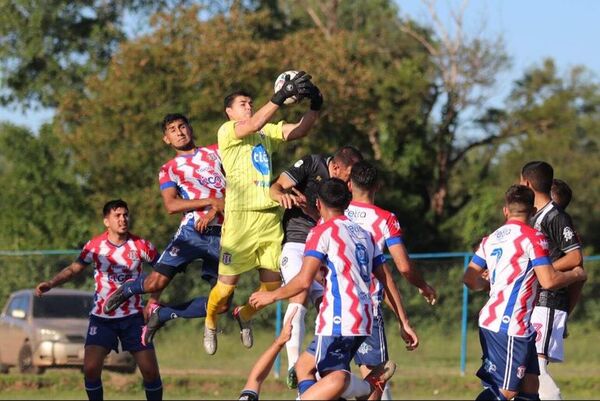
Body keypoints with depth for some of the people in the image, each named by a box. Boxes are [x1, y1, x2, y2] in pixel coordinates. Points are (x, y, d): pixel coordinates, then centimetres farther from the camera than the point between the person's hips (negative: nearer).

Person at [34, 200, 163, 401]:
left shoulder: (141, 246, -8)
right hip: (102, 317, 0)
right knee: (91, 368, -13)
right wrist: (50, 284, -9)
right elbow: (73, 269, 5)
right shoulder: (95, 246, -6)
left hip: (132, 316, 0)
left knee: (150, 370, -5)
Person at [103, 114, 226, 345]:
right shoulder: (168, 170, 11)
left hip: (221, 234, 2)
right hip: (192, 231, -2)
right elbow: (171, 205, -6)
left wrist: (215, 211, -7)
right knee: (156, 282, -18)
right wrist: (210, 201, -15)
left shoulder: (215, 152, 17)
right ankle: (127, 289, 19)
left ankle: (161, 314, 15)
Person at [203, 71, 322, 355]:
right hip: (240, 217, -6)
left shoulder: (268, 132, 18)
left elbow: (299, 131, 8)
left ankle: (244, 315, 36)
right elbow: (254, 124, -21)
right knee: (227, 284, -1)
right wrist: (281, 96, -28)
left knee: (273, 284, 6)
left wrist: (315, 106, -9)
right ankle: (210, 323, 28)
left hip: (270, 217, 6)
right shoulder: (227, 131, -2)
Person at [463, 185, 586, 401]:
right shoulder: (533, 237, -8)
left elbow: (470, 279, 13)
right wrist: (576, 274, 3)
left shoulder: (491, 239, 13)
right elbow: (549, 280, -15)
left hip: (491, 322, 8)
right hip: (510, 326, -8)